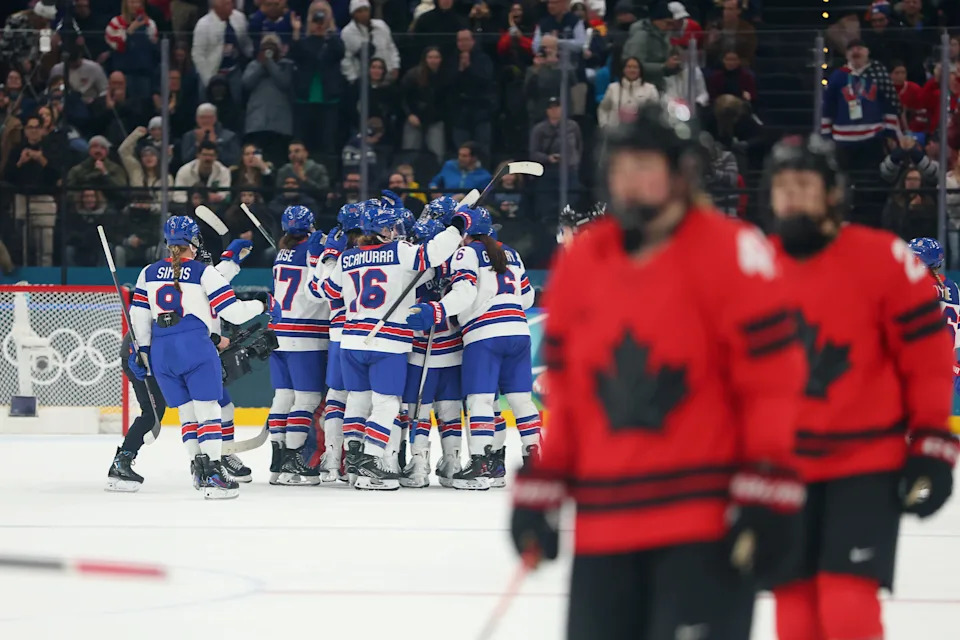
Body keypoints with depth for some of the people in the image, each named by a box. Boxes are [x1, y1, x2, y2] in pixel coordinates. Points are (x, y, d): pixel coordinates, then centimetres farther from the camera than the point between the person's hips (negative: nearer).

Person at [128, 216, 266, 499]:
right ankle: (212, 474, -13)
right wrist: (260, 305, 14)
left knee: (187, 411, 15)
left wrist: (143, 351, 21)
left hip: (161, 349, 5)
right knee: (207, 409, -4)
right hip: (195, 346, -5)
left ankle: (198, 468, 12)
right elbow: (232, 312, -3)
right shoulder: (204, 273, -1)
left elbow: (139, 316, 12)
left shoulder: (149, 273, 12)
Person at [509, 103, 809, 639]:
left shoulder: (730, 252, -8)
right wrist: (540, 489, 13)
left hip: (707, 523, -6)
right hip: (604, 525, 6)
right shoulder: (579, 263, 9)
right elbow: (561, 388, 16)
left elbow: (773, 376, -10)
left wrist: (767, 497, -14)